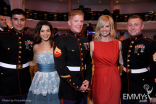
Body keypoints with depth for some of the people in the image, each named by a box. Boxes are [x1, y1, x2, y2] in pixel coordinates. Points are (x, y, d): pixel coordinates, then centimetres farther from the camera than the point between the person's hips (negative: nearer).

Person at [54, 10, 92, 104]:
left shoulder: (85, 41, 7)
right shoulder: (61, 41, -11)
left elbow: (89, 62, 10)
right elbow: (60, 67, -17)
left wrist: (87, 80, -4)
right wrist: (77, 85, -15)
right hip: (69, 88, -5)